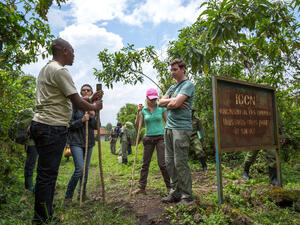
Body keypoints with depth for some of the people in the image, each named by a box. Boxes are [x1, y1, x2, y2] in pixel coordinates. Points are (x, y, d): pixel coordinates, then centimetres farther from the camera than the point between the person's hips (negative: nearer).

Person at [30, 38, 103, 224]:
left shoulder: (47, 69, 21)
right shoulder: (60, 71, -12)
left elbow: (69, 100, 20)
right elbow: (77, 102, -12)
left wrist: (91, 100, 19)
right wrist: (94, 107, 5)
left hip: (41, 125, 11)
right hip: (53, 127, -11)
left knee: (47, 173, 16)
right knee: (47, 174, -2)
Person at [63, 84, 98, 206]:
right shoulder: (75, 105, -5)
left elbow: (96, 126, 7)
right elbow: (70, 124, -7)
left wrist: (93, 117, -12)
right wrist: (82, 120, -22)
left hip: (89, 141, 5)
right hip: (76, 141, -5)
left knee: (86, 169, 11)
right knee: (80, 169, -15)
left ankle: (82, 194, 27)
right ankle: (68, 195, 4)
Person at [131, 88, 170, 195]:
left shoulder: (161, 108, 0)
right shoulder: (143, 110, 2)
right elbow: (137, 125, -4)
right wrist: (138, 112, -17)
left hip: (160, 137, -2)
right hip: (148, 138, 2)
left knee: (162, 163, -7)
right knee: (145, 163, 8)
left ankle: (170, 186, 8)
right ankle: (141, 187, 19)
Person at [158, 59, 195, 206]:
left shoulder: (188, 85, -4)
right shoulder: (172, 87, 22)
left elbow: (176, 103, -18)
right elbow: (160, 103, 10)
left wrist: (168, 103, 3)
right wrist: (173, 102, -5)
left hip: (181, 128, -8)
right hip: (168, 128, 8)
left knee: (180, 163, -5)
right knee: (170, 162, 10)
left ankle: (186, 196, 8)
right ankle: (175, 193, 22)